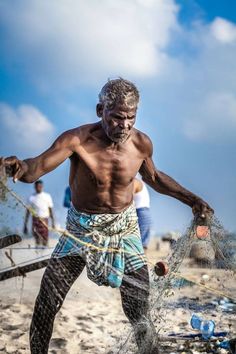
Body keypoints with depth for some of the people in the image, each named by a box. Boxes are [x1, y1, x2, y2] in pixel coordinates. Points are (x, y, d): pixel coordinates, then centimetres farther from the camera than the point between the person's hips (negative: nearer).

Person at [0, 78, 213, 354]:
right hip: (81, 227, -2)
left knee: (139, 309, 1)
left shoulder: (141, 143, -10)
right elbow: (36, 168, -34)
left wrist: (191, 199, 7)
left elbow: (153, 177, 11)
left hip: (124, 228, 2)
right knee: (46, 305, -2)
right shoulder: (77, 140, -23)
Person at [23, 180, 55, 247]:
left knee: (45, 239, -1)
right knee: (37, 238, -6)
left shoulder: (47, 196, 5)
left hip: (44, 220, 0)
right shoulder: (31, 198, 3)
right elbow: (28, 212, 6)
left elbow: (50, 210, 9)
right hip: (35, 220, 0)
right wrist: (25, 225, 5)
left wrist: (53, 222, 5)